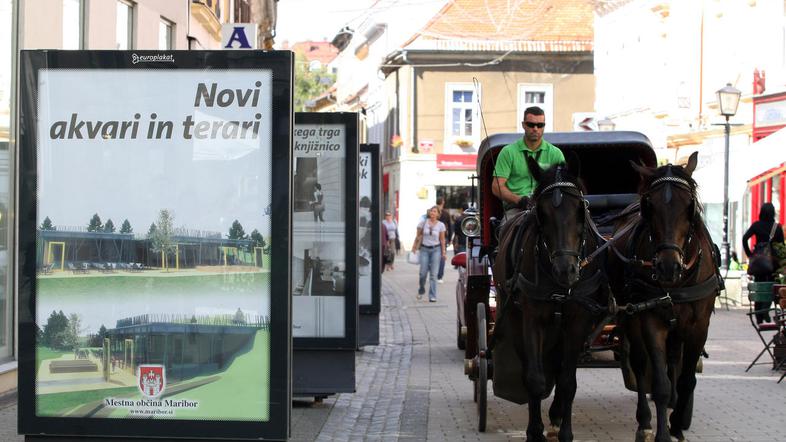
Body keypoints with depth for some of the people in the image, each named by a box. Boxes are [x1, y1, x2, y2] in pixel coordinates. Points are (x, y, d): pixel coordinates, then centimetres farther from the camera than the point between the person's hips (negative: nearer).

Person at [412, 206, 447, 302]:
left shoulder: (441, 225, 0)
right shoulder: (423, 223, 0)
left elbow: (442, 240, 5)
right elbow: (418, 236, 8)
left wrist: (443, 252, 2)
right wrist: (414, 246, 7)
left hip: (436, 249, -1)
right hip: (424, 249, 1)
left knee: (433, 274, -4)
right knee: (423, 272, 0)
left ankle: (432, 296, -2)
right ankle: (421, 290, 27)